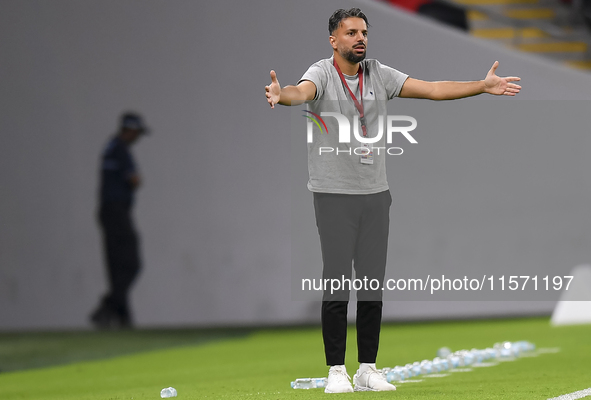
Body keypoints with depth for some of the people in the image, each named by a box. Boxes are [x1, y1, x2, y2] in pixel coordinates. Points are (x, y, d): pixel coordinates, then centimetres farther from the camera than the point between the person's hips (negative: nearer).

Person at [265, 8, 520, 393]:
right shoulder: (322, 74, -8)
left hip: (375, 193, 5)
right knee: (337, 283, -6)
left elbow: (432, 89, 3)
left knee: (373, 284, 5)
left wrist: (483, 86, -5)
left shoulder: (379, 75, 6)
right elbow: (303, 92, -31)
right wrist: (281, 95, -54)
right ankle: (336, 371, 1)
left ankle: (368, 369, 13)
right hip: (334, 193, -4)